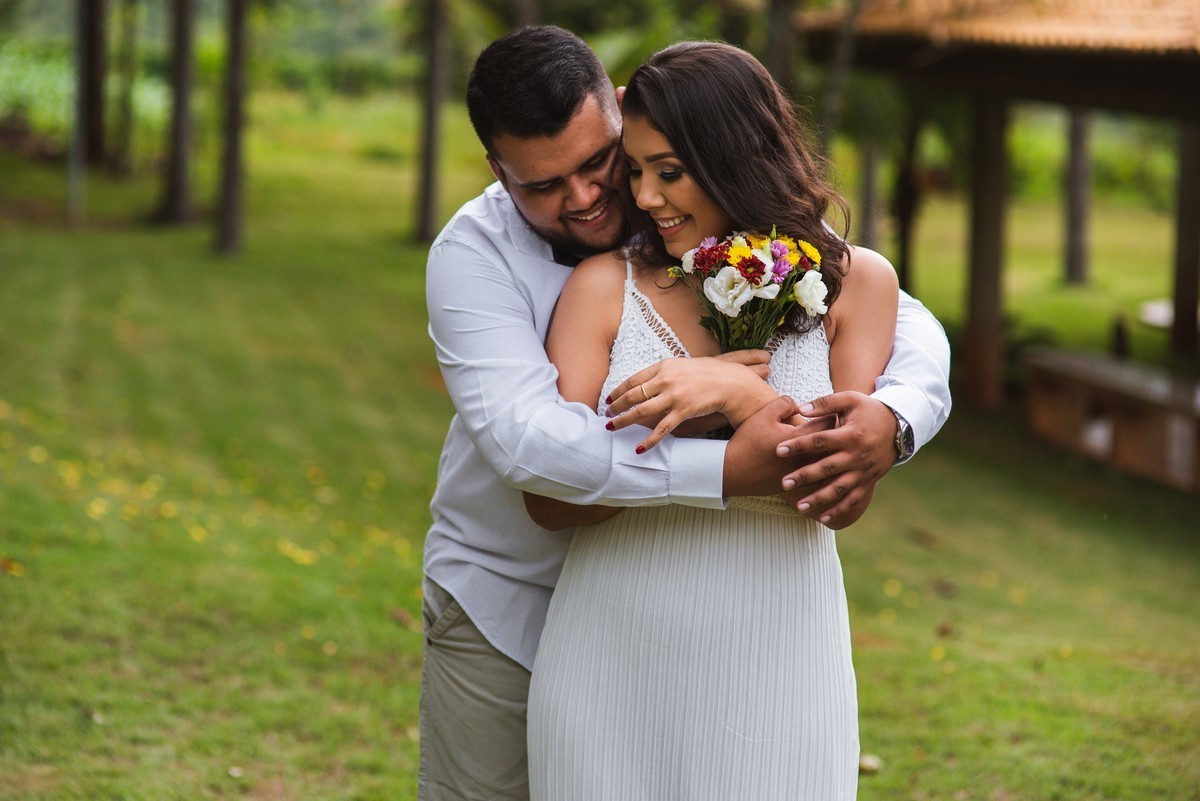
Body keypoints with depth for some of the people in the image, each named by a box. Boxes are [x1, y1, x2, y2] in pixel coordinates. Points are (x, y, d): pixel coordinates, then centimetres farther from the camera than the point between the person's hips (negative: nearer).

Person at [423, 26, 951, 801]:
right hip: (507, 601, -1)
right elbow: (524, 437, -32)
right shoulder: (474, 251, -17)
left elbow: (906, 323, -10)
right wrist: (726, 469, -42)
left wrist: (892, 419, -35)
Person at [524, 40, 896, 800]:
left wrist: (738, 392, -20)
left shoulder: (855, 282, 0)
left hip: (772, 666, 0)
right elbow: (550, 498, -6)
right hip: (613, 660, 0)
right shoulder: (605, 286, -1)